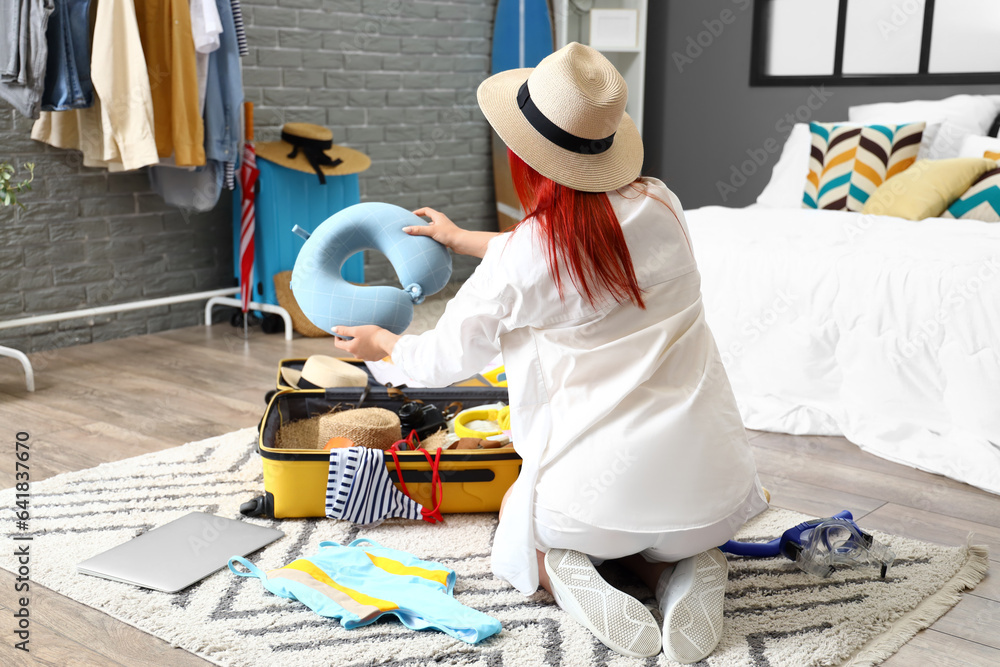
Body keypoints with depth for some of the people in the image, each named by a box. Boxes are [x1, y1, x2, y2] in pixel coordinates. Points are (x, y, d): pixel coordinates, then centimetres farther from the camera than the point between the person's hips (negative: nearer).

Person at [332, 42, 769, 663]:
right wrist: (462, 238, 33)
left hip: (594, 487, -3)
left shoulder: (515, 263, -14)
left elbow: (442, 362, 5)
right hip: (710, 482, 4)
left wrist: (382, 342, 27)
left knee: (518, 531, 31)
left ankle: (563, 571, -2)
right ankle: (684, 567, 6)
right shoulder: (660, 206, -2)